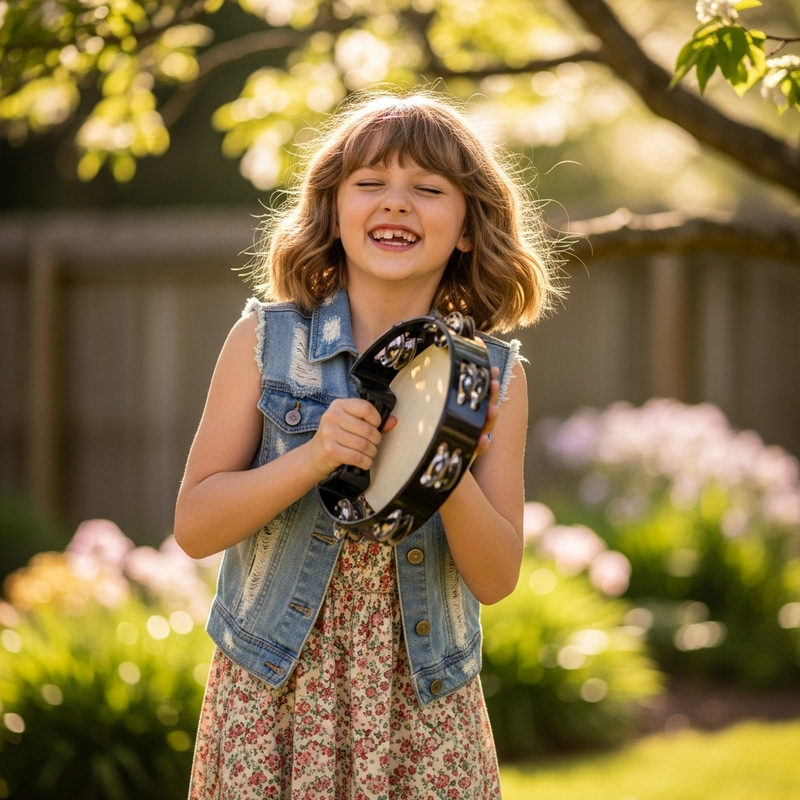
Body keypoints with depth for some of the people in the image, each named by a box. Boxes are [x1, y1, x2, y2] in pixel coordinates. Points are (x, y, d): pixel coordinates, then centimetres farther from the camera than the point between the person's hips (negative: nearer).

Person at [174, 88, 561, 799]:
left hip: (424, 707, 1)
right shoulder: (265, 340, -4)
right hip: (273, 696, -1)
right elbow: (193, 526, -6)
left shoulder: (494, 375, -1)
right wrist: (313, 457, -21)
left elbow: (496, 580, -3)